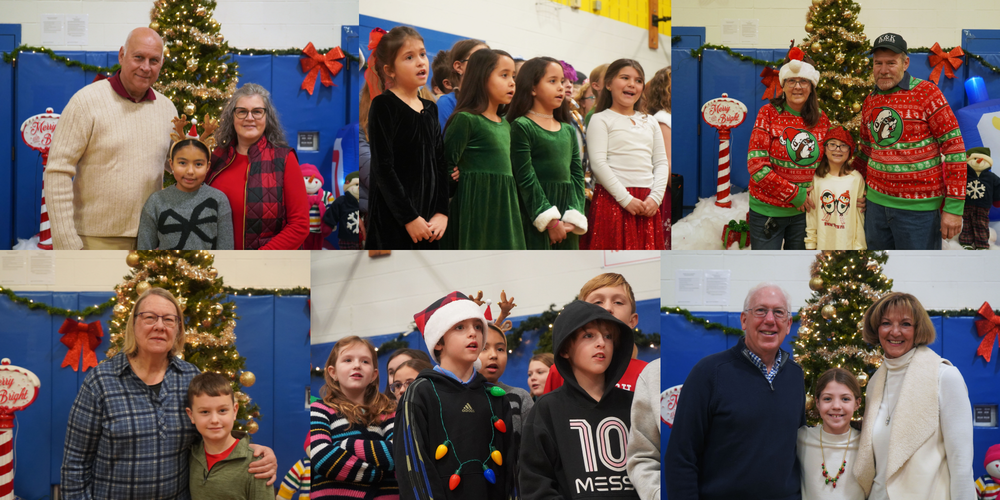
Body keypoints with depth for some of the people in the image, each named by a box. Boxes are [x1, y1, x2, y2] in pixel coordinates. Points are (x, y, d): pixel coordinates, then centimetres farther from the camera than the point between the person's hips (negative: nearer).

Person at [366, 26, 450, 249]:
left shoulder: (430, 109, 12)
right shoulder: (383, 106, -8)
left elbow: (440, 165, 12)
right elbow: (383, 169, -14)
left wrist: (442, 212, -1)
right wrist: (409, 217, -16)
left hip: (427, 221, 7)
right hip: (392, 222, -7)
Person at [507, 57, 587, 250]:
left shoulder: (568, 130, 15)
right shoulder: (521, 127, -5)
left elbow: (577, 175, 11)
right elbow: (525, 178, -11)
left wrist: (574, 217, -3)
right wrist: (549, 220, -14)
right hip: (534, 219, -6)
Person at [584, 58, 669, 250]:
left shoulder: (649, 122, 19)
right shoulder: (600, 120, 2)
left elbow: (661, 162, 15)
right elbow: (598, 163, -8)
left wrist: (655, 197, -2)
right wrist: (626, 199, -14)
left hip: (648, 205, 5)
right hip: (613, 199, -5)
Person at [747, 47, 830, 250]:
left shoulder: (821, 120, 4)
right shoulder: (768, 113, -7)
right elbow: (756, 165, -13)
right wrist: (794, 195, -15)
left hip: (803, 211, 3)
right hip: (767, 211, -3)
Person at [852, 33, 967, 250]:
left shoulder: (926, 93, -8)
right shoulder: (870, 102, 10)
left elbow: (954, 147, -11)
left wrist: (954, 207, -16)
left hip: (917, 208, -6)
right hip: (876, 203, 6)